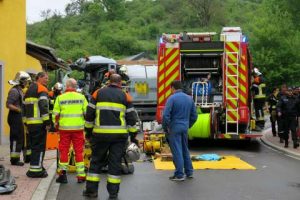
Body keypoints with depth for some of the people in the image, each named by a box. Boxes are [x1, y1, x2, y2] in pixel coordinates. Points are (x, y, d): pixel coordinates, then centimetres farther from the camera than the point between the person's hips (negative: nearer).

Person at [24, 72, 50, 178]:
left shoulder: (29, 90, 21)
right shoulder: (42, 89, -7)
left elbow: (25, 107, 22)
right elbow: (43, 106, -18)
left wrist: (26, 122, 24)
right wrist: (47, 122, -16)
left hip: (30, 122, 9)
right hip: (39, 123, -9)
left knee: (34, 146, 16)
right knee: (40, 146, -5)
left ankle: (34, 168, 21)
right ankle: (36, 170, -6)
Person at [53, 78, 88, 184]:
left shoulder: (60, 98, -1)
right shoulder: (81, 97, 1)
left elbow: (55, 114, 1)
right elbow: (87, 113, 2)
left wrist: (56, 124, 16)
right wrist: (86, 124, 16)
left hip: (64, 128, 0)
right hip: (78, 128, 1)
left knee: (64, 151, 10)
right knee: (79, 151, 7)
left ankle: (62, 173, 6)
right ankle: (81, 176, 9)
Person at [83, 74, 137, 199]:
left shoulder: (98, 93, 6)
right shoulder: (124, 96, 5)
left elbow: (89, 114, 5)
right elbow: (131, 117, 5)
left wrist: (88, 130, 15)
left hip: (100, 134, 0)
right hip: (119, 134, 0)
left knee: (96, 160, 12)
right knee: (115, 162, 6)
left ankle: (91, 190, 14)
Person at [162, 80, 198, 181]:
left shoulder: (172, 98, -12)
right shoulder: (189, 98, 8)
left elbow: (166, 115, -18)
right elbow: (194, 116, 11)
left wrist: (165, 128, -6)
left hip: (174, 129, -6)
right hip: (185, 128, 6)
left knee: (177, 151, -1)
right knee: (185, 150, 18)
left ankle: (179, 175, 3)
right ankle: (189, 172, 24)